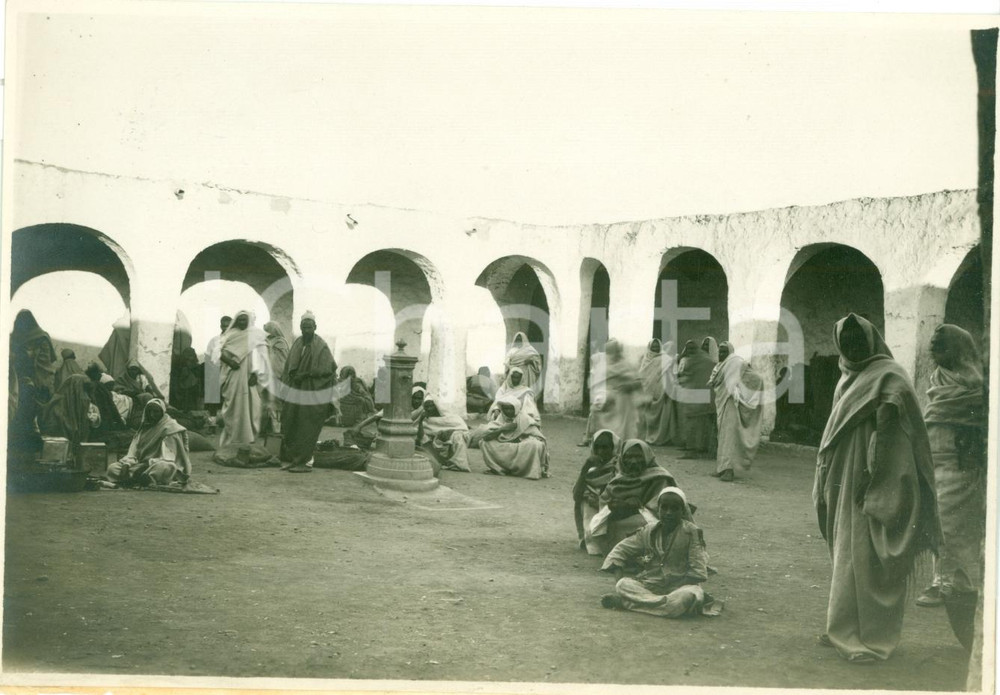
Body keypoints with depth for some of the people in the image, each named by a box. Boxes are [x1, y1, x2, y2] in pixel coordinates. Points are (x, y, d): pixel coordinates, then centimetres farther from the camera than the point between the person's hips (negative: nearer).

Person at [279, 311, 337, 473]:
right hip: (295, 391, 6)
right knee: (291, 426, 6)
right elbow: (289, 367, 16)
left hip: (312, 393, -6)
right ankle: (291, 458, 14)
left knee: (307, 428, -4)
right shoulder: (297, 344, 9)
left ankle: (305, 461, 2)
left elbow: (329, 368, -14)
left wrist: (306, 374, -15)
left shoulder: (321, 346, -8)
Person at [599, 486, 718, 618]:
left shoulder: (691, 532, -4)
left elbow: (697, 569, -7)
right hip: (649, 585, 3)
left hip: (680, 585, -3)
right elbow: (621, 549, 12)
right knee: (623, 584, -23)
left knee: (690, 595, -39)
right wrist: (618, 577, -5)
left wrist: (676, 587, -18)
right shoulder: (649, 531, 6)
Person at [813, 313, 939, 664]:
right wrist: (825, 484, 15)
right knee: (847, 554, 12)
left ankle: (872, 637, 0)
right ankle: (848, 628, 20)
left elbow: (888, 433, -17)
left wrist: (872, 478, -22)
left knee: (867, 559, -6)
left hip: (876, 485, -8)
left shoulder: (889, 377, -10)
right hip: (847, 483, 8)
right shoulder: (848, 378, 15)